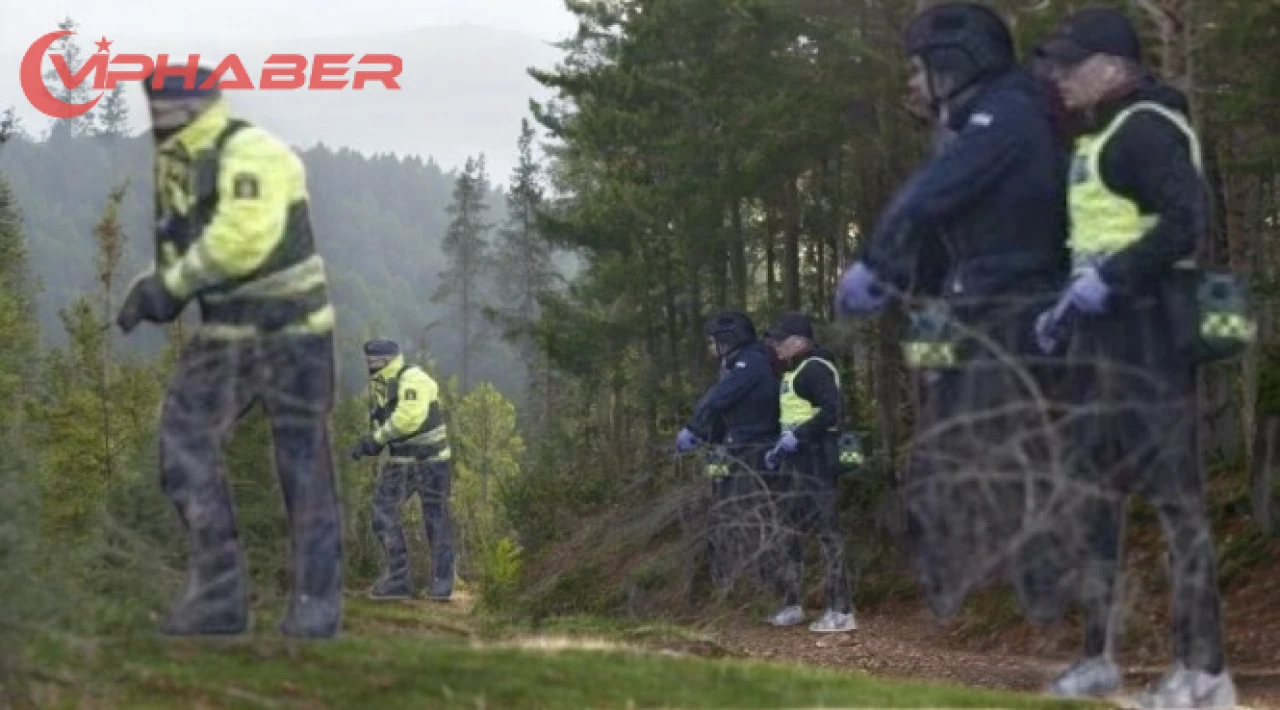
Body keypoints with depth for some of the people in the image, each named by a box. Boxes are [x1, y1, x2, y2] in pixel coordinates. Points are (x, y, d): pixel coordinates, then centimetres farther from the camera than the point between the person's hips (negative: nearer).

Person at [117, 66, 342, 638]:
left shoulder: (251, 154, -19)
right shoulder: (174, 166, 9)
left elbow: (243, 237, -31)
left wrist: (170, 286, -24)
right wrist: (156, 289, 0)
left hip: (290, 328, -8)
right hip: (225, 333, 8)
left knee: (303, 464, -1)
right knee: (184, 442, -5)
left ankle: (317, 601, 9)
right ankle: (217, 592, -1)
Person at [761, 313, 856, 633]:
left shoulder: (815, 368, -13)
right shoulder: (794, 371, 19)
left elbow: (831, 412, -23)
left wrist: (797, 436, -24)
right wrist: (780, 447, 16)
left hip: (816, 458, -11)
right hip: (797, 459, 11)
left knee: (827, 531, -10)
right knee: (787, 528, 13)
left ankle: (841, 612, -10)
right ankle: (792, 604, 20)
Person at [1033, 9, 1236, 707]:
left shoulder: (1146, 128, -12)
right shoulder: (1103, 135, 19)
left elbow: (1185, 223, -24)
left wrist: (1109, 279, -24)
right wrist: (1069, 303, 18)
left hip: (1146, 328, -11)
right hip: (1105, 332, 11)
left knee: (1175, 496, -9)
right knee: (1090, 494, 13)